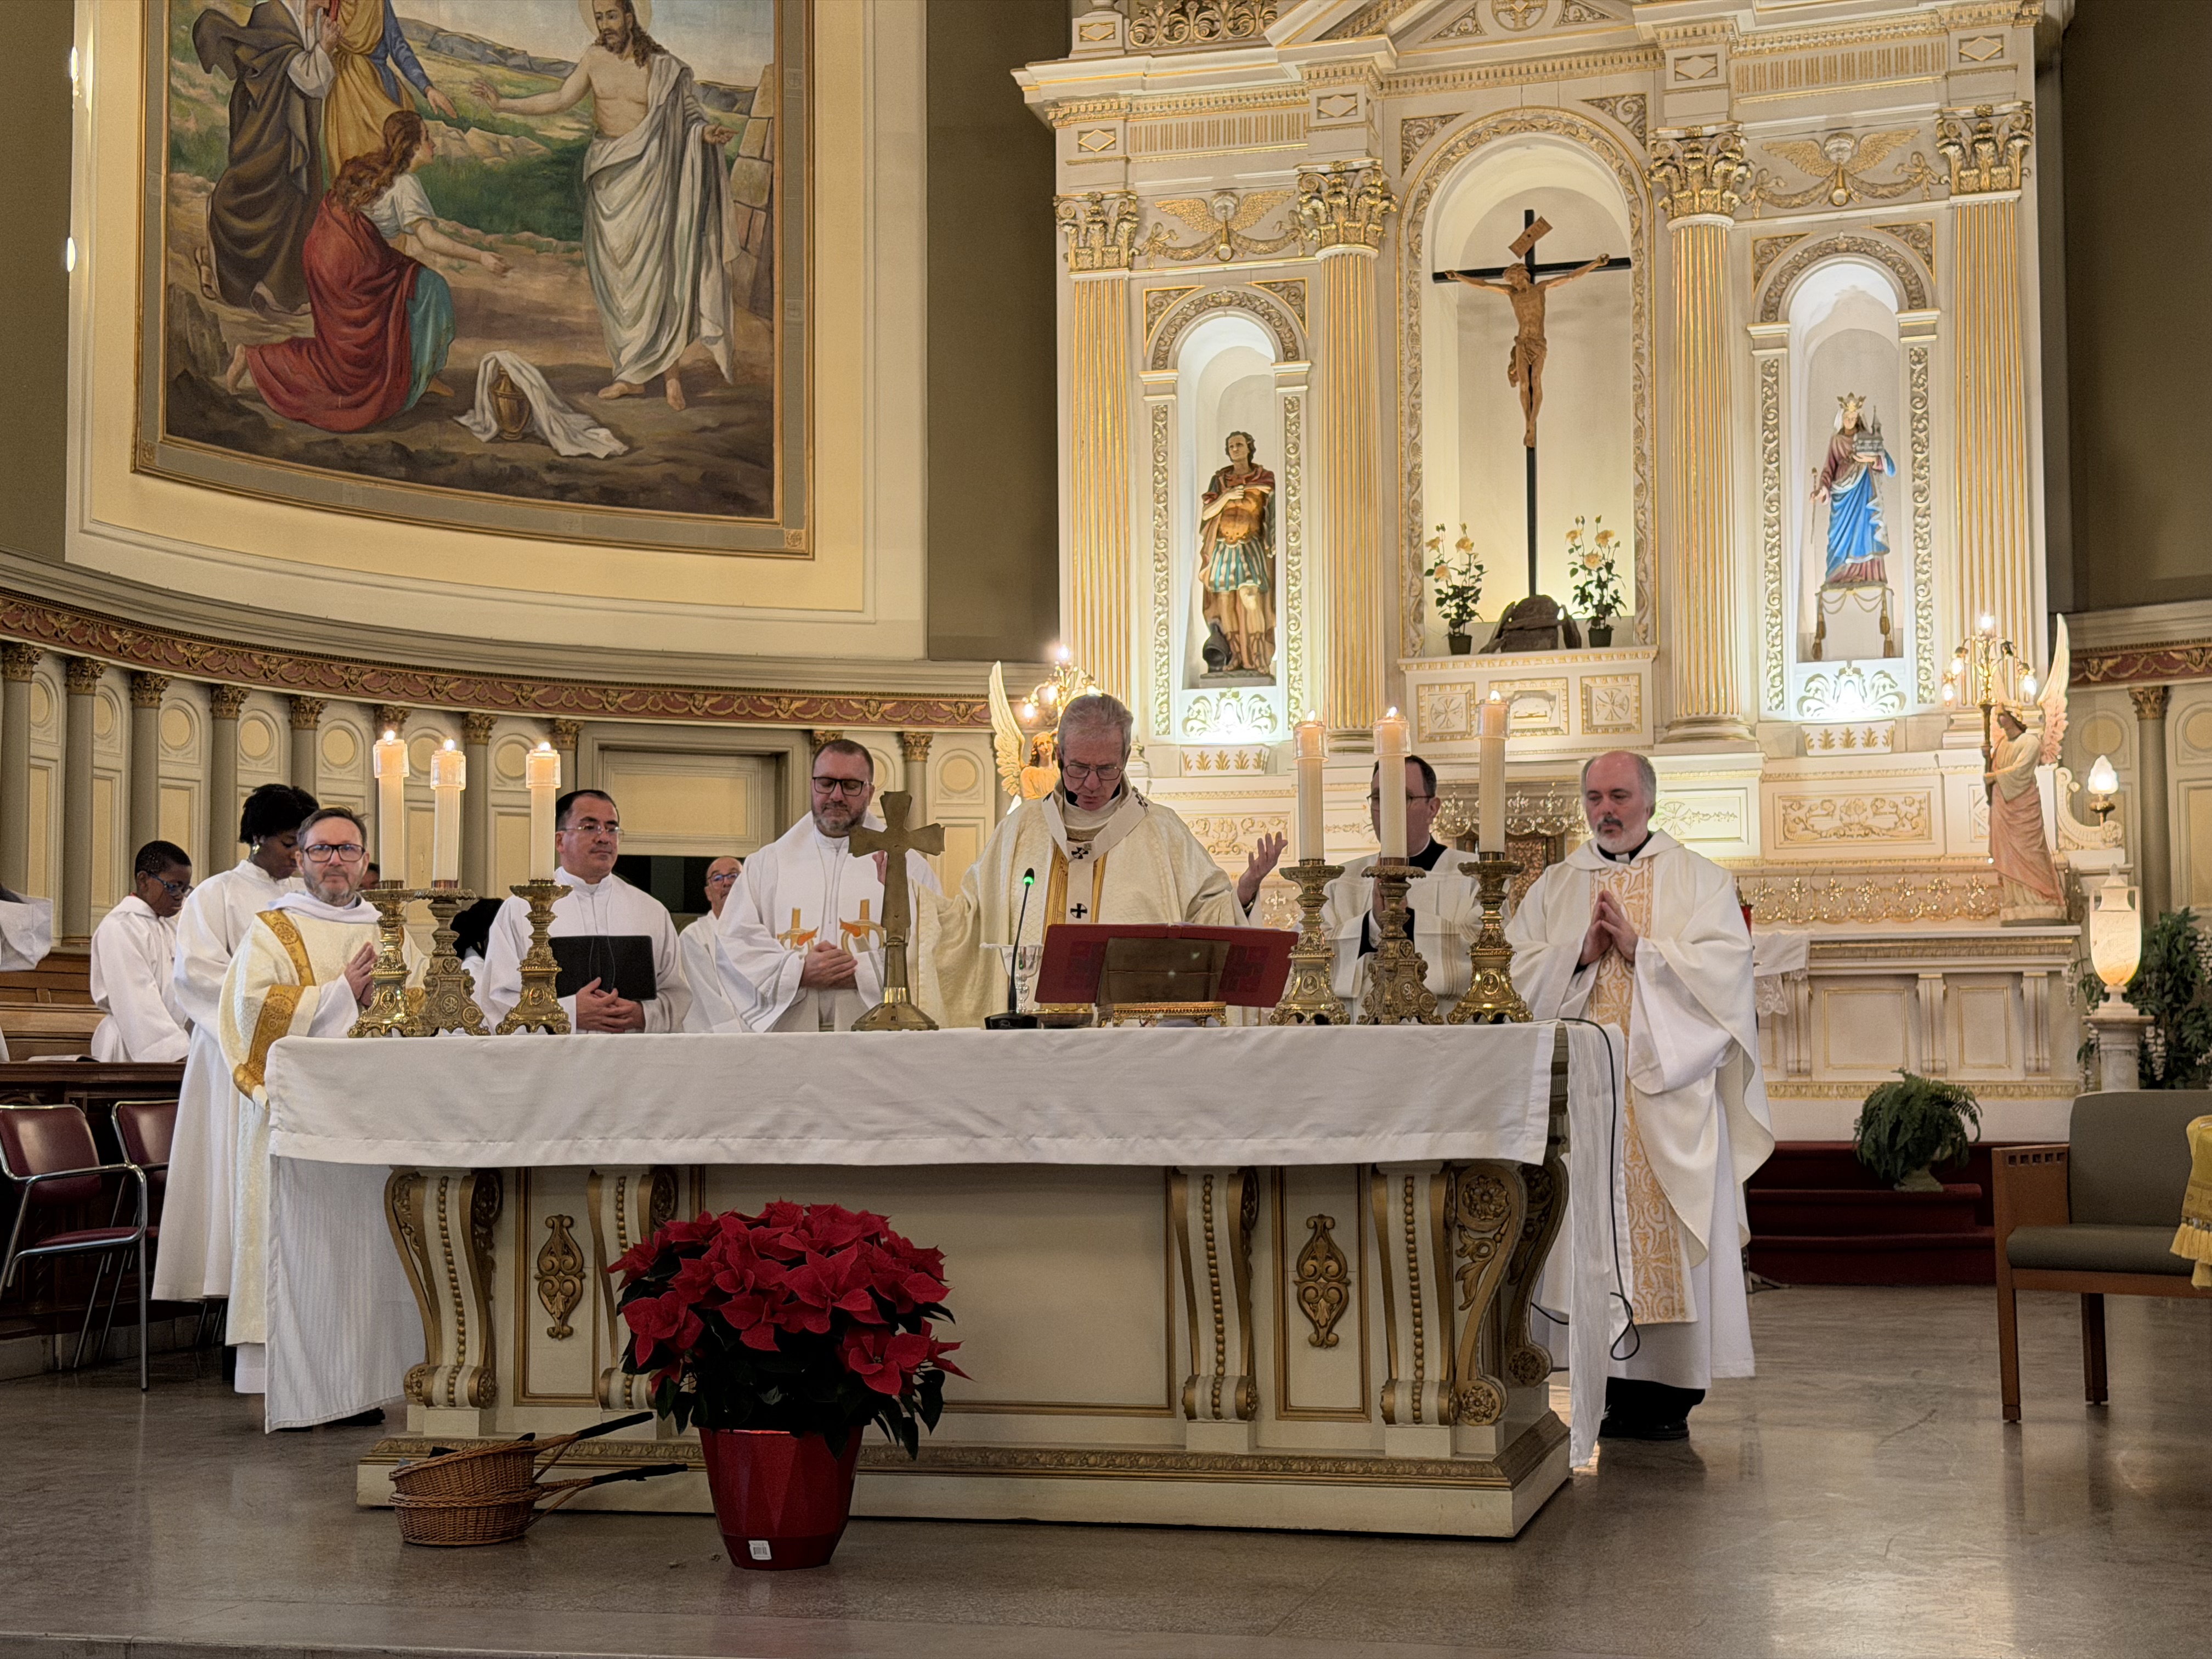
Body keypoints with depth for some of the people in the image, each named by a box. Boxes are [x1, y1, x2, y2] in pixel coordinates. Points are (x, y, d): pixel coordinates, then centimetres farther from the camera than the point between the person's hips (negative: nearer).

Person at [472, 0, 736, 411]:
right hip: (607, 174, 4)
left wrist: (707, 133, -22)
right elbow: (562, 99, 2)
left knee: (652, 265, -9)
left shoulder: (661, 67, -4)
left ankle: (667, 366, 2)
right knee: (613, 271, 4)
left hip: (648, 172, -4)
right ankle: (631, 374, 11)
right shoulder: (593, 59, 5)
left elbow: (688, 116, 0)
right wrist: (503, 104, -5)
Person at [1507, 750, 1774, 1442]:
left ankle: (1671, 1390, 0)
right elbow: (1518, 972, 7)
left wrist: (1640, 949, -12)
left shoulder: (1698, 880, 9)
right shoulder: (1554, 887, 16)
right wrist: (1579, 955, -9)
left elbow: (1724, 967, -4)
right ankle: (1618, 1389, 2)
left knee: (1670, 1226, -5)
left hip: (1668, 1088, -2)